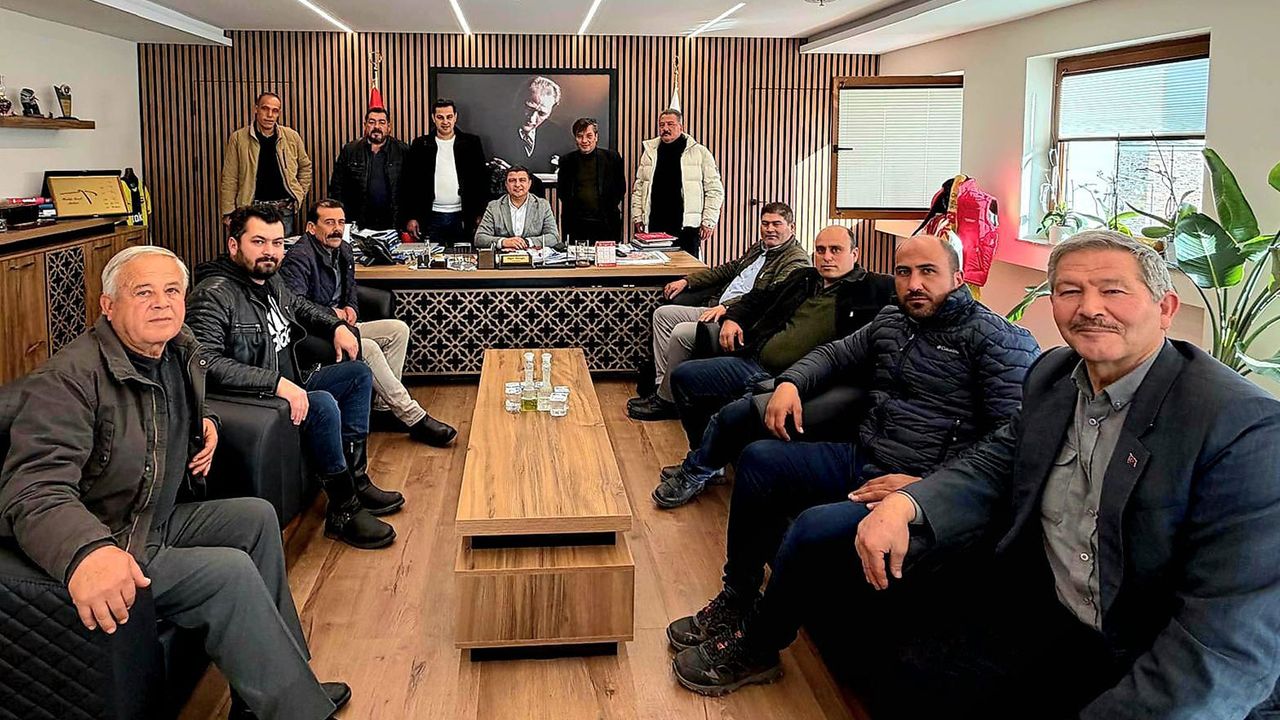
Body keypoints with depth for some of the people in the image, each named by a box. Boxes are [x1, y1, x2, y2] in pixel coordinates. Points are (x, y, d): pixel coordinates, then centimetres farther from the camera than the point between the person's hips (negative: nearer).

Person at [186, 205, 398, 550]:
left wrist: (337, 326, 13)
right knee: (323, 405, -32)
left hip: (288, 388, 11)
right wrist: (276, 383, -35)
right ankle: (343, 511, -20)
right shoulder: (214, 295, -20)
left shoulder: (271, 282, 9)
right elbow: (207, 360, -33)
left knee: (359, 373, 13)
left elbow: (302, 306, 33)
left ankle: (355, 480, 7)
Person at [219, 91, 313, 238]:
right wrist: (228, 213, -6)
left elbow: (305, 166, 20)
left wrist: (300, 194, 9)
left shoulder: (291, 137, 4)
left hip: (284, 209, 2)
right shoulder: (238, 138, -1)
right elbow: (229, 179, -2)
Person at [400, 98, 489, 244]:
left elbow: (482, 180, 5)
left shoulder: (471, 143, 5)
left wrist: (480, 215, -1)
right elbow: (409, 182, 6)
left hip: (462, 216, 0)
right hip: (432, 217, 0)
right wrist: (410, 217, -1)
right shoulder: (420, 145, 5)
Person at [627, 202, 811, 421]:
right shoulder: (759, 248, 19)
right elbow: (728, 269, 28)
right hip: (719, 309, 10)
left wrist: (727, 308, -33)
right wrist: (687, 280, 19)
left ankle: (665, 401, -10)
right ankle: (663, 384, 0)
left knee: (682, 333, -25)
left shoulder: (797, 261, -11)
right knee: (663, 314, 7)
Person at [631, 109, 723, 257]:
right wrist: (637, 217, 10)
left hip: (687, 228, -3)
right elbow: (638, 188, 18)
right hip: (654, 227, 3)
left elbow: (715, 190, 1)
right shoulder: (649, 152, 13)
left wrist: (708, 222, -6)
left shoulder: (700, 153, 2)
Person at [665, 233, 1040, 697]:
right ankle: (735, 602, 5)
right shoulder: (891, 322, 14)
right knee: (759, 459, -3)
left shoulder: (996, 338, -10)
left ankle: (754, 651, -9)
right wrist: (791, 383, 6)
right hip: (859, 461, 9)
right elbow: (835, 354, 29)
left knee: (815, 527, -31)